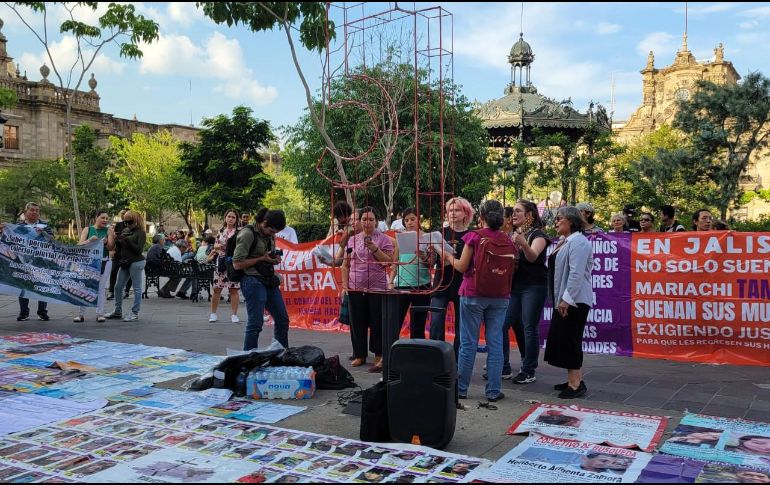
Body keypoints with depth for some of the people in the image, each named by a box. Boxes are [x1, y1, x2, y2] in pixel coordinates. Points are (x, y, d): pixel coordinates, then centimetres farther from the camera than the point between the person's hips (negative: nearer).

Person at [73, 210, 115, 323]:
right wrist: (90, 240, -19)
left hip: (104, 262, 0)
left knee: (101, 288, 4)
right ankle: (81, 314, 5)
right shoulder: (87, 229, 5)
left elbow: (110, 247, -1)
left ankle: (100, 314, 10)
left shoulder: (107, 231, 6)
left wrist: (106, 242, -21)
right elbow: (80, 245, -1)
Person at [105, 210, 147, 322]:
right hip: (125, 262, 8)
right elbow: (119, 248, 14)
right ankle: (118, 311, 25)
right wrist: (116, 239, -6)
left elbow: (139, 250, -16)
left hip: (136, 262, -8)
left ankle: (135, 313, 4)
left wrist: (127, 240, -20)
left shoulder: (141, 233, -7)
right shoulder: (125, 230, 11)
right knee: (118, 287, 12)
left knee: (137, 288, -1)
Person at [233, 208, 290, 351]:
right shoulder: (247, 234, -12)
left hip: (270, 281, 8)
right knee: (256, 323, -9)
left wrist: (275, 259, 6)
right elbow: (237, 264, -15)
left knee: (282, 320, 11)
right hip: (254, 281, -8)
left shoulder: (270, 236, 13)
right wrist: (262, 259, -15)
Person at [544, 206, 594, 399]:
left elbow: (576, 273, -23)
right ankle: (574, 380, 21)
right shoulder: (564, 242, 17)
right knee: (561, 339, 12)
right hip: (564, 300, 10)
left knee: (570, 341, -6)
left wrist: (566, 299, -23)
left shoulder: (578, 242, -15)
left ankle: (576, 384, 2)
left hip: (574, 301, -10)